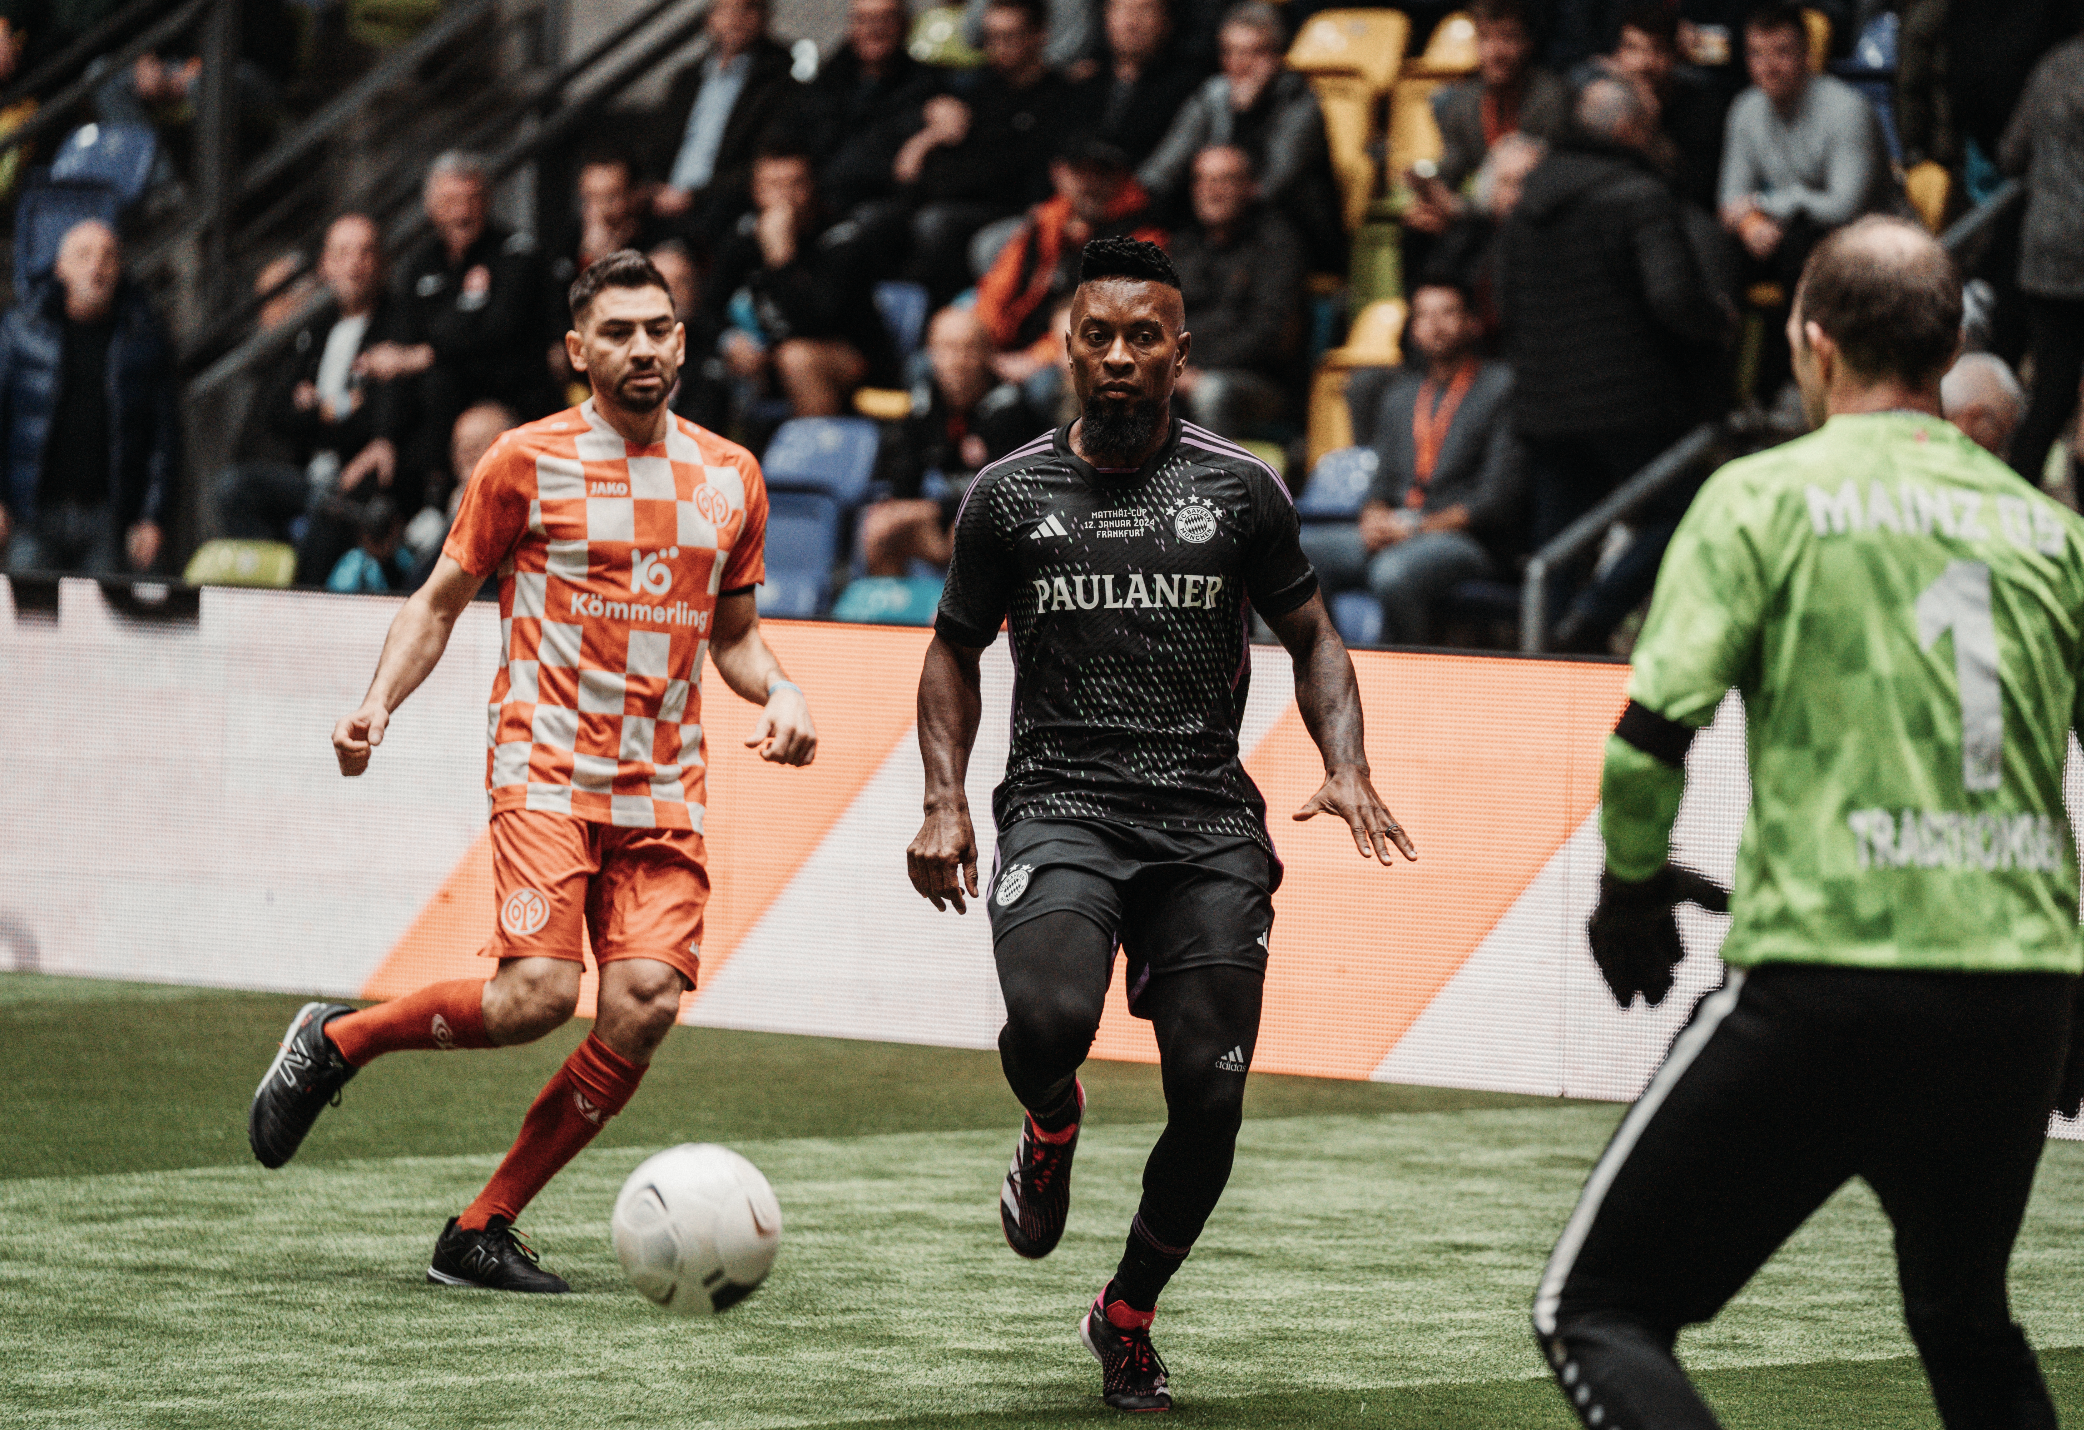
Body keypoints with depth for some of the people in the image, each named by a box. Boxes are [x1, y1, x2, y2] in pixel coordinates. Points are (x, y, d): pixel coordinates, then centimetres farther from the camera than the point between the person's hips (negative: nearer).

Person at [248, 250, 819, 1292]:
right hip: (545, 765, -4)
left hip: (664, 788, 4)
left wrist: (776, 693, 2)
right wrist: (379, 703, -8)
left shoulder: (730, 477, 13)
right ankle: (336, 1041, 6)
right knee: (538, 993, -21)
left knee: (646, 1002, -12)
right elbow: (441, 599, 7)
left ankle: (483, 1231, 0)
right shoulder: (528, 462, 1)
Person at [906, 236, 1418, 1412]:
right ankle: (1052, 1131, 10)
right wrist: (946, 803, 2)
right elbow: (955, 653, 16)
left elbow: (1311, 635, 14)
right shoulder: (1011, 495, 6)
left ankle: (1128, 1317, 21)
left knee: (1210, 1097, -6)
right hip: (1060, 806, -1)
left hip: (1209, 819, 1)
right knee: (1050, 1018, -30)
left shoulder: (1242, 489, 5)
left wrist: (1345, 769, -3)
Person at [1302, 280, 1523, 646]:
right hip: (1389, 538, 6)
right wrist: (1374, 517, -4)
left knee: (1394, 572, -39)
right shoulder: (1401, 393, 25)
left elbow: (1497, 498, -5)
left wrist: (1418, 528, -14)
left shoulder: (1502, 387, 3)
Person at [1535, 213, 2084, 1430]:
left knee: (1598, 1310, 3)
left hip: (1827, 979, -5)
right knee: (1968, 1328, 27)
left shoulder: (1766, 496, 1)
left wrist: (1633, 885, 10)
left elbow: (1650, 733, -9)